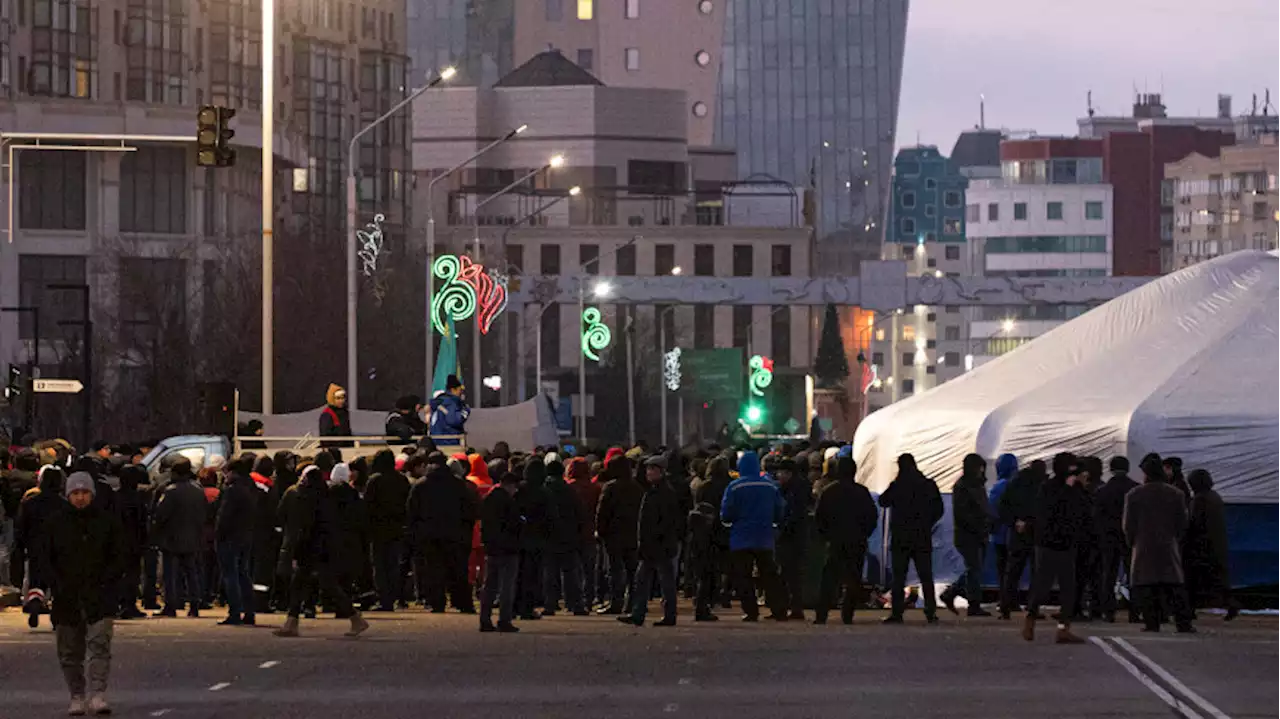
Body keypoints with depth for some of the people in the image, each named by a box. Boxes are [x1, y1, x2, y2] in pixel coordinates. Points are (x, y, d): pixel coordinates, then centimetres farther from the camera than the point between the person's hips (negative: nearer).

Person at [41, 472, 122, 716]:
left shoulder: (106, 521, 6)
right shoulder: (56, 523, 7)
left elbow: (118, 558, 8)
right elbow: (45, 559, 9)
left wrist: (106, 582, -7)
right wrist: (58, 584, -6)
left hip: (99, 596, -2)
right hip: (67, 598, 2)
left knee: (100, 645, -14)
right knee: (70, 652, 6)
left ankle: (98, 695, -19)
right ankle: (77, 697, 16)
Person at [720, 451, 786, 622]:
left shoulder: (734, 487, -10)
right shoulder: (771, 487, 0)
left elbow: (726, 515, -10)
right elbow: (779, 515, 5)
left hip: (741, 540, -3)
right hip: (765, 540, 3)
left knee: (743, 576, 3)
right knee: (769, 575, 10)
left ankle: (751, 612, -3)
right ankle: (779, 611, 5)